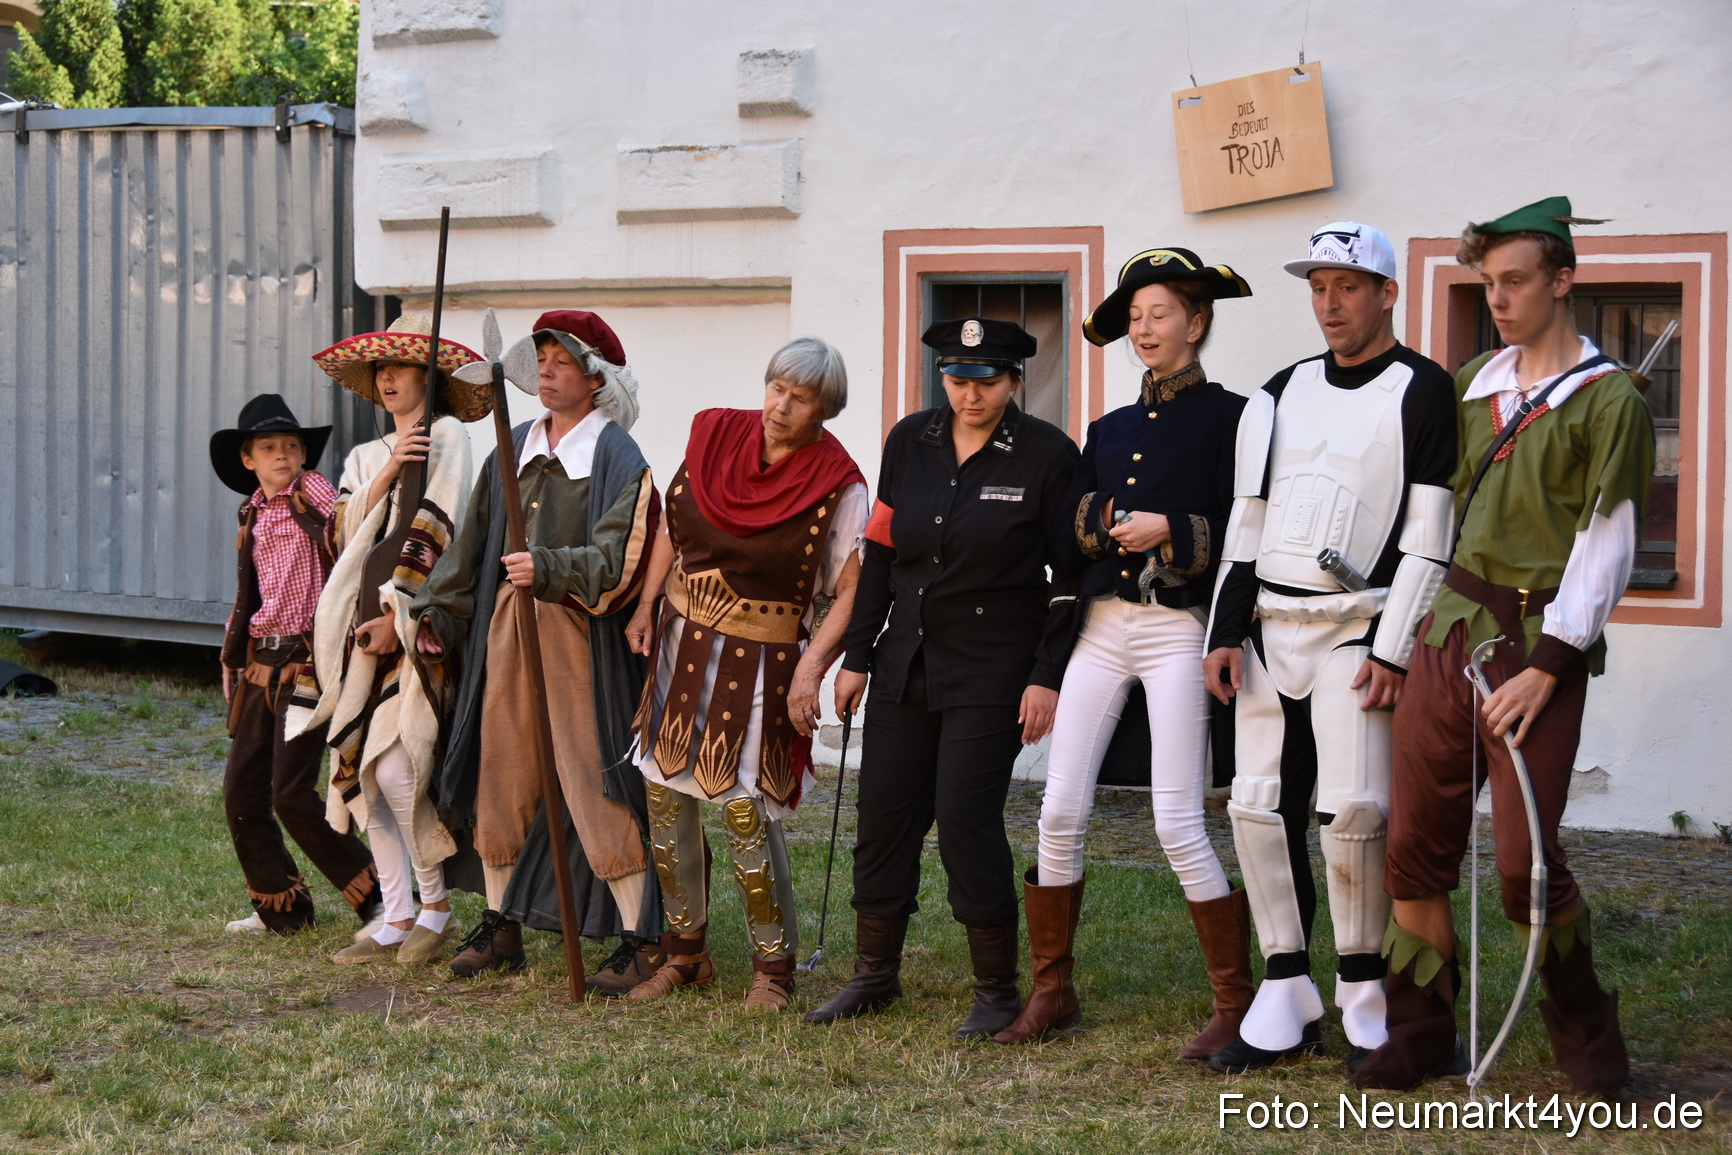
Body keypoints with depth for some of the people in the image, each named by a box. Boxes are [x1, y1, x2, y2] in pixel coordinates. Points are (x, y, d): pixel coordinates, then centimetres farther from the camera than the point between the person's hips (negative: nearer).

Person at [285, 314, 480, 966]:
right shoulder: (366, 457, 21)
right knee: (361, 771, 2)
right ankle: (397, 920, 7)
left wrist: (397, 615, -13)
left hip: (421, 624, -7)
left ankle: (435, 906, 1)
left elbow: (433, 534, -8)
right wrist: (387, 473, -8)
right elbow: (346, 530, 6)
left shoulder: (446, 436, 0)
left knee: (394, 768, -16)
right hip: (364, 624, 7)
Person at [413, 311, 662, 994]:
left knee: (596, 785, -8)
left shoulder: (618, 457, -5)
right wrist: (439, 615, 16)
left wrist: (549, 568, -31)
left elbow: (615, 559, -16)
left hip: (578, 633, -6)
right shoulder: (514, 450, 14)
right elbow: (474, 542, 20)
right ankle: (500, 928, 20)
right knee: (499, 776, 9)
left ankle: (638, 939, -3)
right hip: (507, 628, 6)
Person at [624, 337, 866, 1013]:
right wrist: (646, 607, 6)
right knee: (665, 796, 6)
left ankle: (774, 966, 5)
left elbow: (851, 590, -13)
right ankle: (685, 952, 22)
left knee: (743, 808, -12)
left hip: (760, 658, -5)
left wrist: (811, 667, -22)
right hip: (681, 641, 5)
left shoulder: (837, 487, -13)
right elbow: (673, 525, 13)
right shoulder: (715, 436, 1)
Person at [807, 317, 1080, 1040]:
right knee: (884, 811, 7)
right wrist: (857, 657, 8)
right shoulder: (910, 441, 5)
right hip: (908, 658, 5)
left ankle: (998, 991, 5)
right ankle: (876, 975, 23)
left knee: (966, 817, -10)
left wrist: (1049, 677, -11)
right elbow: (881, 553, 10)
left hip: (993, 669, -5)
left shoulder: (1048, 455, -8)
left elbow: (1073, 576, -6)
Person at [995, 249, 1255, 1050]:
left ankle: (1234, 1003, 2)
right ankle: (1053, 991, 13)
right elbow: (1071, 528, 9)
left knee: (1178, 824, -9)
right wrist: (1107, 522, -10)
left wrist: (1168, 529, -16)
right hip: (1101, 626, 6)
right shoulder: (1110, 429, 16)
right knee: (1060, 812, 2)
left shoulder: (1227, 417, -1)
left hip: (1178, 631, -6)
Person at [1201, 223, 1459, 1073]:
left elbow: (1428, 535, -8)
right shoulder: (1284, 392, 15)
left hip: (1356, 628, -6)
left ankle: (1363, 994, 2)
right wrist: (1228, 630, 8)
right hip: (1270, 627, 6)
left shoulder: (1421, 392, -2)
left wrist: (1394, 648, -14)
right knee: (1260, 806, 1)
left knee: (1352, 807, -14)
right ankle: (1286, 1000, 9)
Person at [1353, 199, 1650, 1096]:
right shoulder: (1472, 385, 15)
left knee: (1527, 864, -8)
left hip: (1537, 645, -6)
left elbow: (1606, 548, -9)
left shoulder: (1609, 401, -4)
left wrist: (1548, 666, -15)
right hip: (1448, 632, 6)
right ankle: (1420, 1033, 16)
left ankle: (1585, 1035, 14)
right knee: (1414, 849, 3)